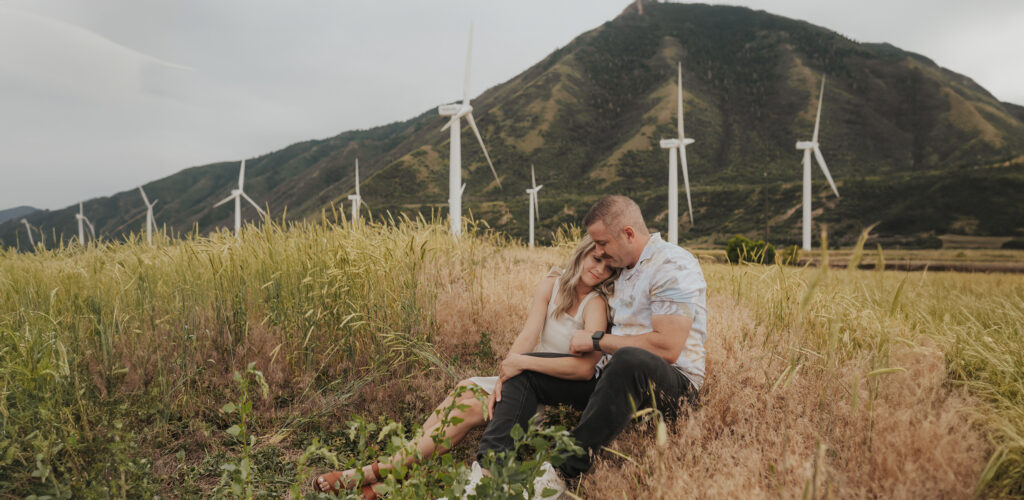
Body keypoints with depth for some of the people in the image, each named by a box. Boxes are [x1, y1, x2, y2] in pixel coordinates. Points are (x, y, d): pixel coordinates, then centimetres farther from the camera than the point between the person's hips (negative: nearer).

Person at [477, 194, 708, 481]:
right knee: (523, 368, -1)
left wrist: (598, 341, -13)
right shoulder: (625, 270, 17)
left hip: (672, 383, -9)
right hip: (614, 375, 9)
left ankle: (564, 472, -43)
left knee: (629, 360, -44)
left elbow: (667, 348, -22)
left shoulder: (673, 265, -11)